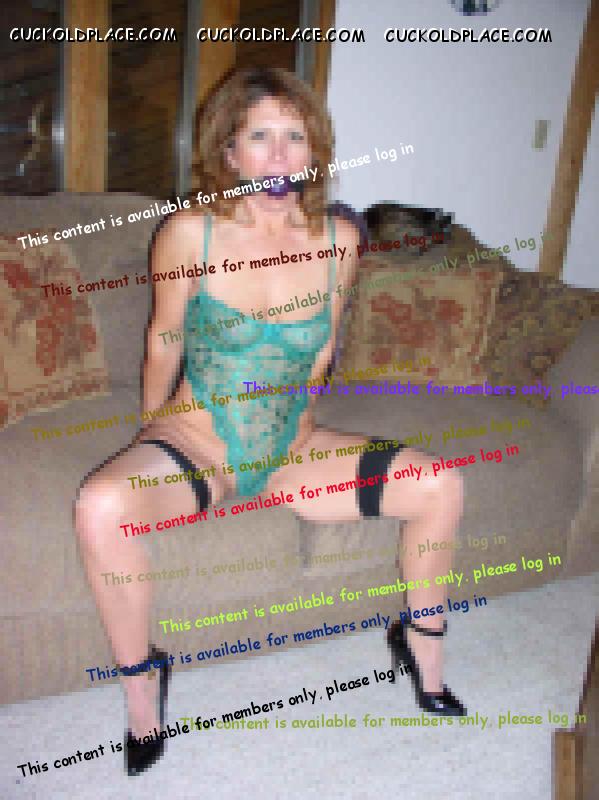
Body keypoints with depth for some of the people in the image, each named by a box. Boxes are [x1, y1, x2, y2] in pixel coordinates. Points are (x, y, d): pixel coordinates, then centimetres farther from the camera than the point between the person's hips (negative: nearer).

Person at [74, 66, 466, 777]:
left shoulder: (337, 240, -6)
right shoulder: (189, 234, -14)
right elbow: (164, 346, -1)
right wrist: (154, 439, 10)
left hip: (290, 450, 3)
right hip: (193, 446, -2)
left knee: (440, 486, -9)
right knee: (100, 508, -33)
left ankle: (421, 642, 17)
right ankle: (140, 681, -6)